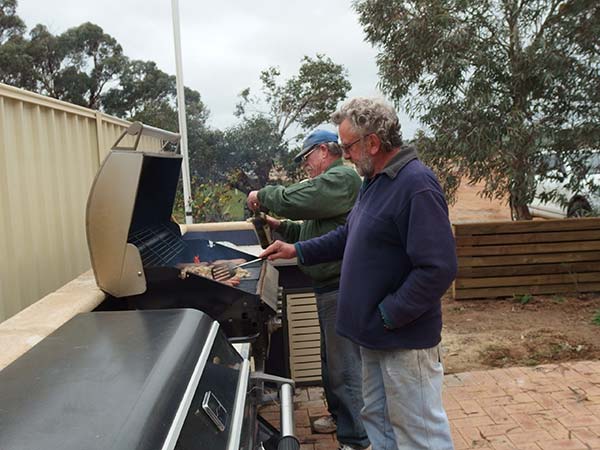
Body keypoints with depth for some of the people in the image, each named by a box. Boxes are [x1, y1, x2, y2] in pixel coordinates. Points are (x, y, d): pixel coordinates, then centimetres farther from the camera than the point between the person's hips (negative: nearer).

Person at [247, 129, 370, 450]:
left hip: (340, 287, -11)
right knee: (331, 358, 22)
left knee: (344, 365, -4)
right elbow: (315, 230, 26)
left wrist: (262, 195, -6)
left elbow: (293, 200, -24)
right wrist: (279, 225, 14)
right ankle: (338, 415, 39)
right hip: (328, 285, 11)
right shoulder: (330, 181, 20)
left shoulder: (342, 178, -14)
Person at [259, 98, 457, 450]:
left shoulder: (416, 186, -22)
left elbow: (439, 269, -27)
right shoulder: (376, 181, 10)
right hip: (376, 335, 10)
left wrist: (388, 315, -21)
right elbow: (349, 236, 21)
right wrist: (297, 251, 15)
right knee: (378, 421, 21)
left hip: (405, 338, -9)